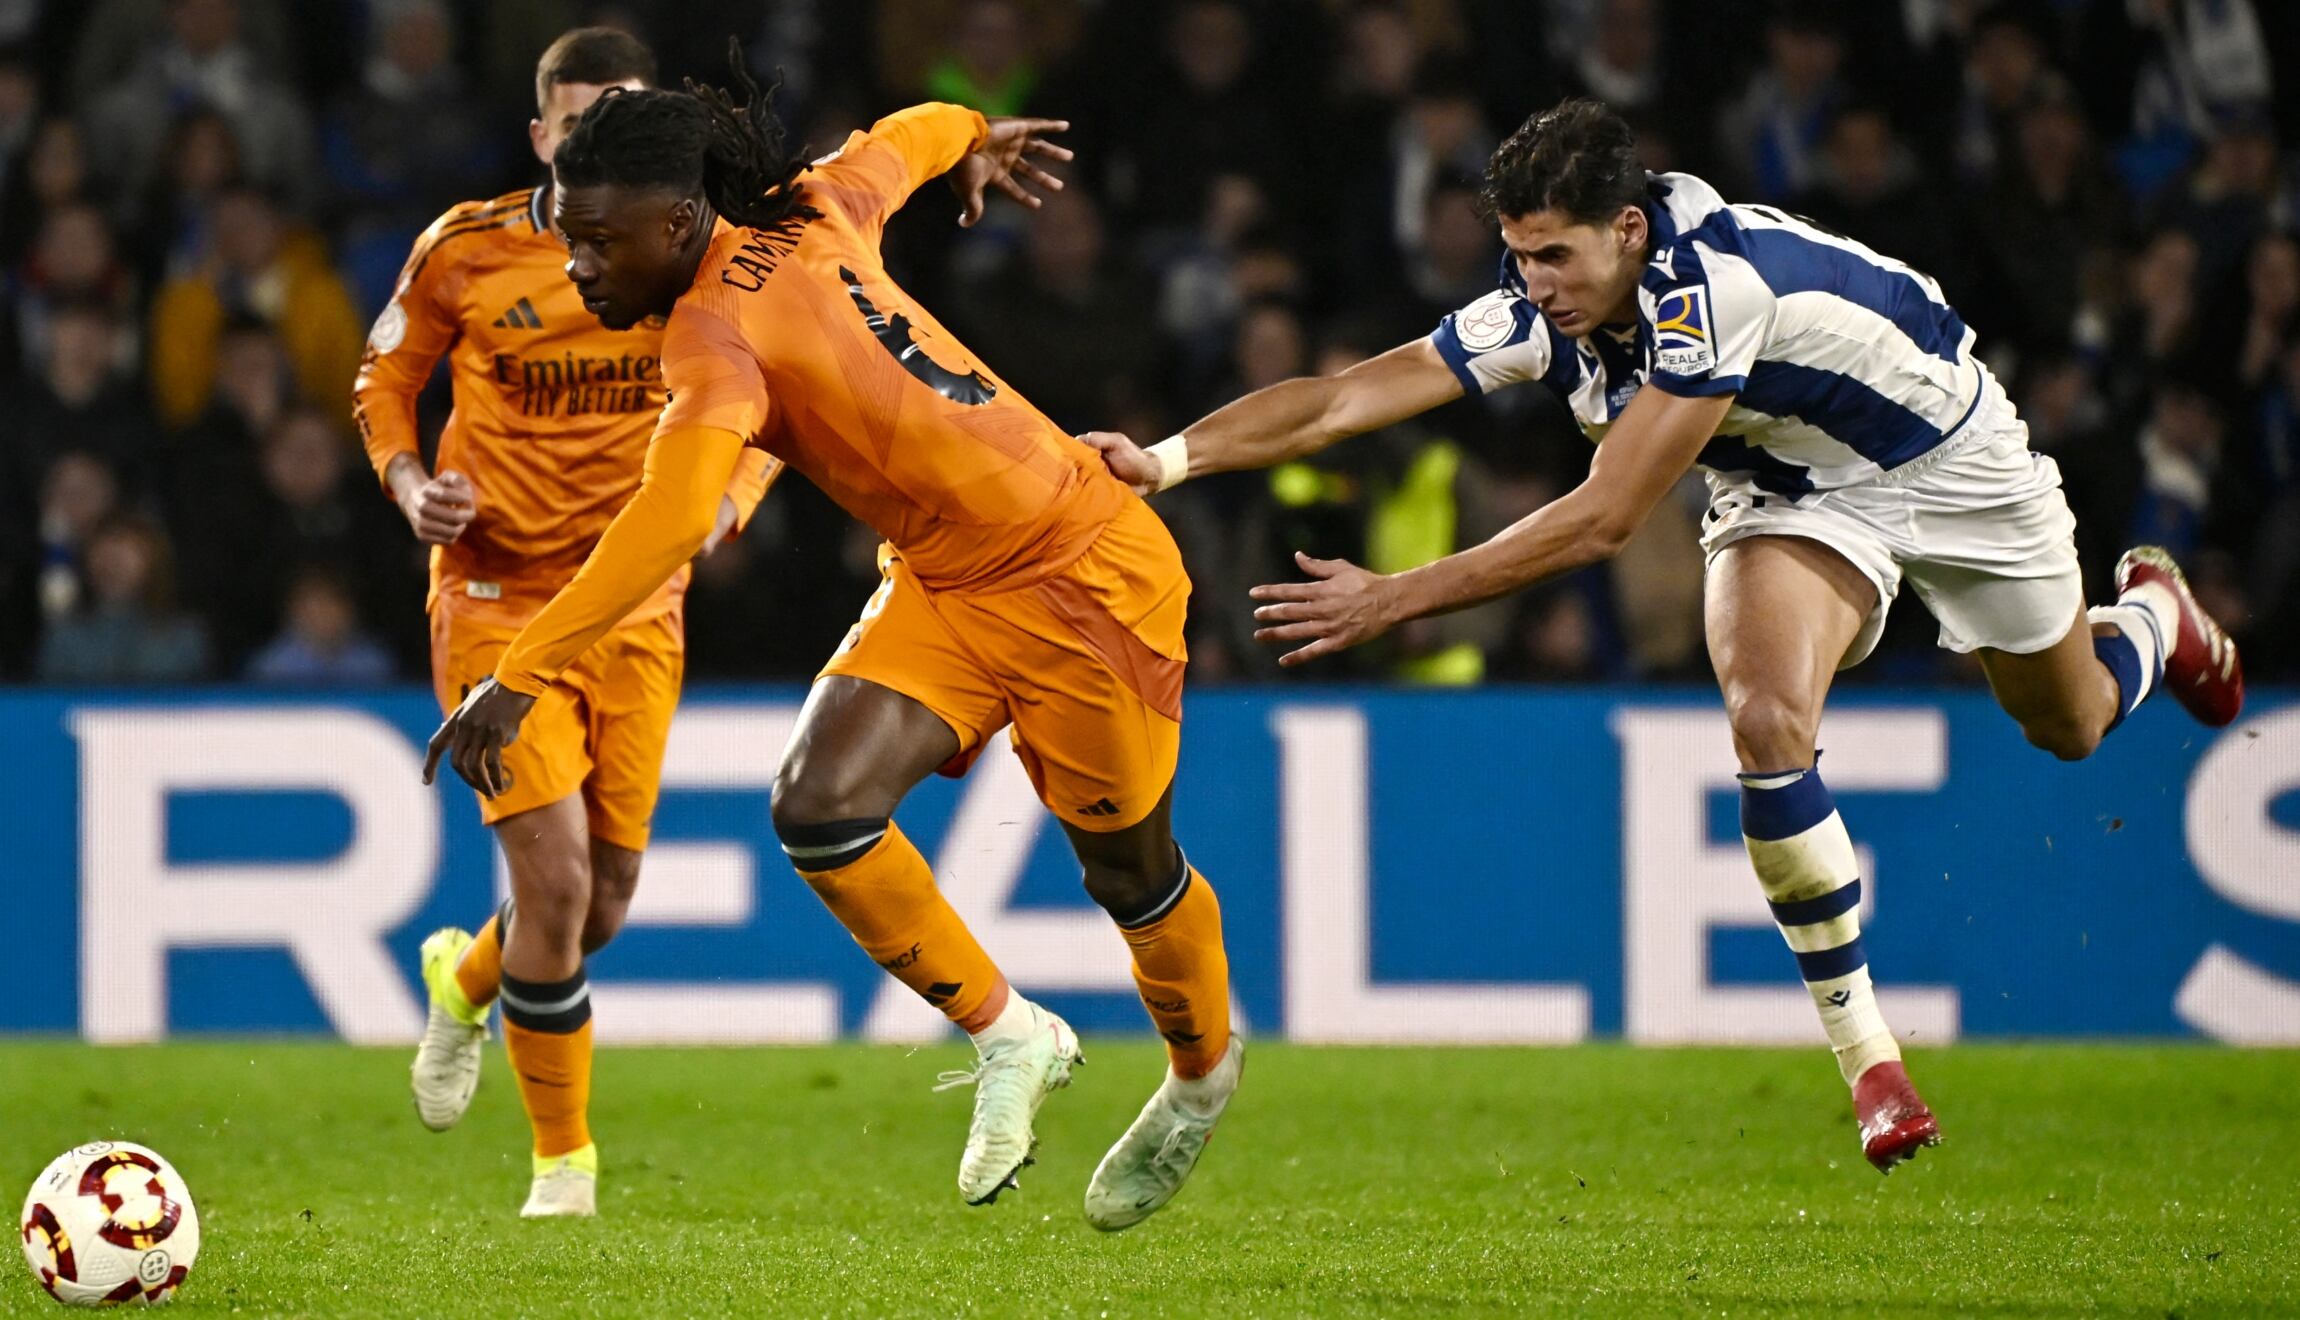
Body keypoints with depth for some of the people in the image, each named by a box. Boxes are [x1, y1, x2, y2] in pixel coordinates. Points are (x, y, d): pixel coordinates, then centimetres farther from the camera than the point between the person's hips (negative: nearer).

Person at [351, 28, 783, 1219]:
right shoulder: (467, 252, -6)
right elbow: (384, 376, 9)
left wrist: (721, 507, -10)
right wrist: (410, 483, -9)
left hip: (637, 608, 3)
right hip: (497, 598, -3)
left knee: (605, 899, 7)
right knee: (557, 880, -15)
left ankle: (467, 981, 43)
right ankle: (563, 1162, 2)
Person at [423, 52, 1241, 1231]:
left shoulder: (720, 331, -28)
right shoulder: (805, 217, -5)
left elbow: (668, 521, -43)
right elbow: (901, 142, 16)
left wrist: (520, 675, -48)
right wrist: (973, 142, 40)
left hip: (1082, 579, -8)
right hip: (941, 584, 8)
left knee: (1128, 871, 11)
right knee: (819, 807, -12)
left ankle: (1203, 1070, 40)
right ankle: (1005, 1040, 7)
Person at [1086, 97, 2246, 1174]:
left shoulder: (1717, 285, -42)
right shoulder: (1540, 315, -23)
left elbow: (1604, 520, -42)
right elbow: (1345, 400, -26)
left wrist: (1398, 599, -43)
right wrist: (1163, 458, -40)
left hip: (1946, 452, -4)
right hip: (1789, 489, 4)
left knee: (2069, 725, 16)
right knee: (1766, 720, -24)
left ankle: (2153, 616, 55)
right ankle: (1866, 1052, -11)